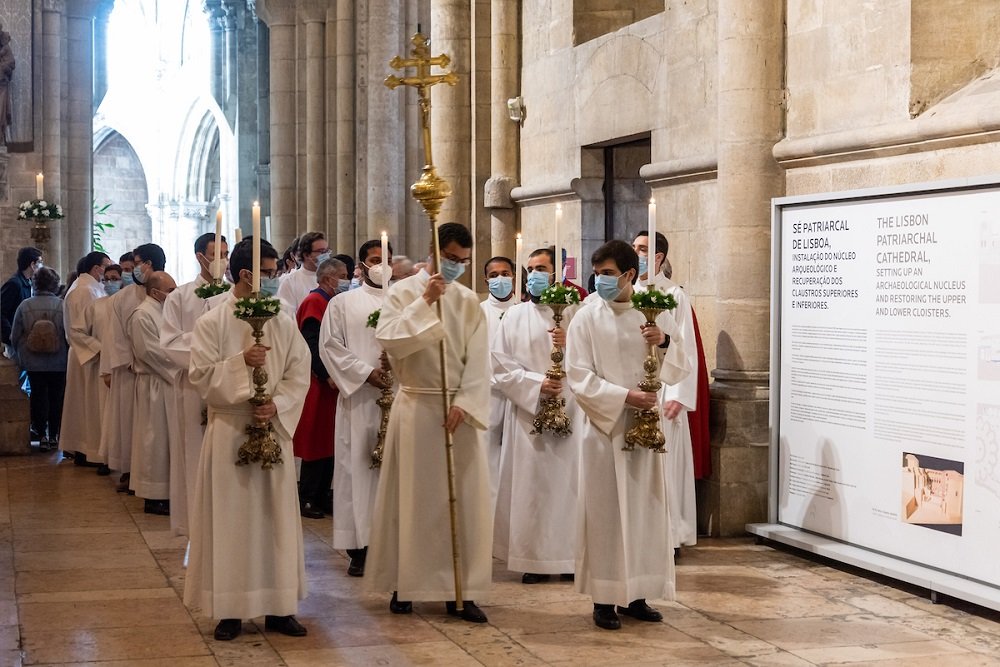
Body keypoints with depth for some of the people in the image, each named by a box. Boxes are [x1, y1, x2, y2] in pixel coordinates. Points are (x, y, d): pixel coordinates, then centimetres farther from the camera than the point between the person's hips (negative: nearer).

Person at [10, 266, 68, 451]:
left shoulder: (24, 306, -8)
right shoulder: (62, 306, -14)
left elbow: (15, 337, -3)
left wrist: (22, 355, 14)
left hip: (33, 362, 1)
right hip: (59, 363, -1)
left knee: (38, 396, 11)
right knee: (56, 397, 12)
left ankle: (42, 435, 11)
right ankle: (53, 436, 17)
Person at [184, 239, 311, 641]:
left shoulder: (283, 323, 5)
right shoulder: (211, 322, -3)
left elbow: (299, 374, 2)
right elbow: (201, 375, -8)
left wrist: (277, 405, -13)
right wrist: (241, 362, -20)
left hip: (274, 429, 3)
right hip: (229, 431, -3)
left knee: (276, 516, 6)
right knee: (230, 519, 2)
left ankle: (279, 607, 13)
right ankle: (230, 609, 9)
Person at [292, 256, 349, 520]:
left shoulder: (329, 303, 16)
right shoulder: (314, 302, -12)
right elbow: (311, 344, -19)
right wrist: (328, 375, -22)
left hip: (330, 383, 9)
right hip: (317, 385, -9)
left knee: (329, 444, 10)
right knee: (316, 445, -5)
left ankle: (322, 497, 16)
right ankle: (306, 499, 2)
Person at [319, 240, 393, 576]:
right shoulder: (343, 304, 8)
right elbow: (330, 346, 0)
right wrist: (366, 372, -9)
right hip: (359, 398, -1)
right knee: (358, 466, -2)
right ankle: (358, 548, 2)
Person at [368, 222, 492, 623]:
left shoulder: (469, 302, 7)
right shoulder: (403, 292, -1)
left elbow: (478, 360, 1)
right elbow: (388, 338, -17)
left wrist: (464, 403, -12)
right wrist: (424, 302, -21)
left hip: (460, 408, 3)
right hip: (416, 406, -3)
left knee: (465, 497, 1)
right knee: (413, 497, 3)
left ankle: (461, 590, 6)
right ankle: (404, 583, 14)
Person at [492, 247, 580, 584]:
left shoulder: (574, 314, 7)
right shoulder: (515, 316, 9)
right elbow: (499, 366, 2)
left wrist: (571, 344, -16)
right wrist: (536, 383, -11)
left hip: (570, 410, 0)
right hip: (528, 412, 1)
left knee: (569, 481, -3)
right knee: (530, 484, -2)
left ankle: (571, 556, 5)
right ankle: (534, 559, 3)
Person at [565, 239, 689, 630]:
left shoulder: (657, 315, 5)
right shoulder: (587, 318, -3)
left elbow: (679, 371, 6)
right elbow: (578, 377, -8)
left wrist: (665, 343, -14)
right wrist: (625, 397, -17)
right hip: (605, 426, -3)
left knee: (646, 510, 6)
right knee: (605, 512, -1)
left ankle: (637, 594, 15)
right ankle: (604, 598, 5)